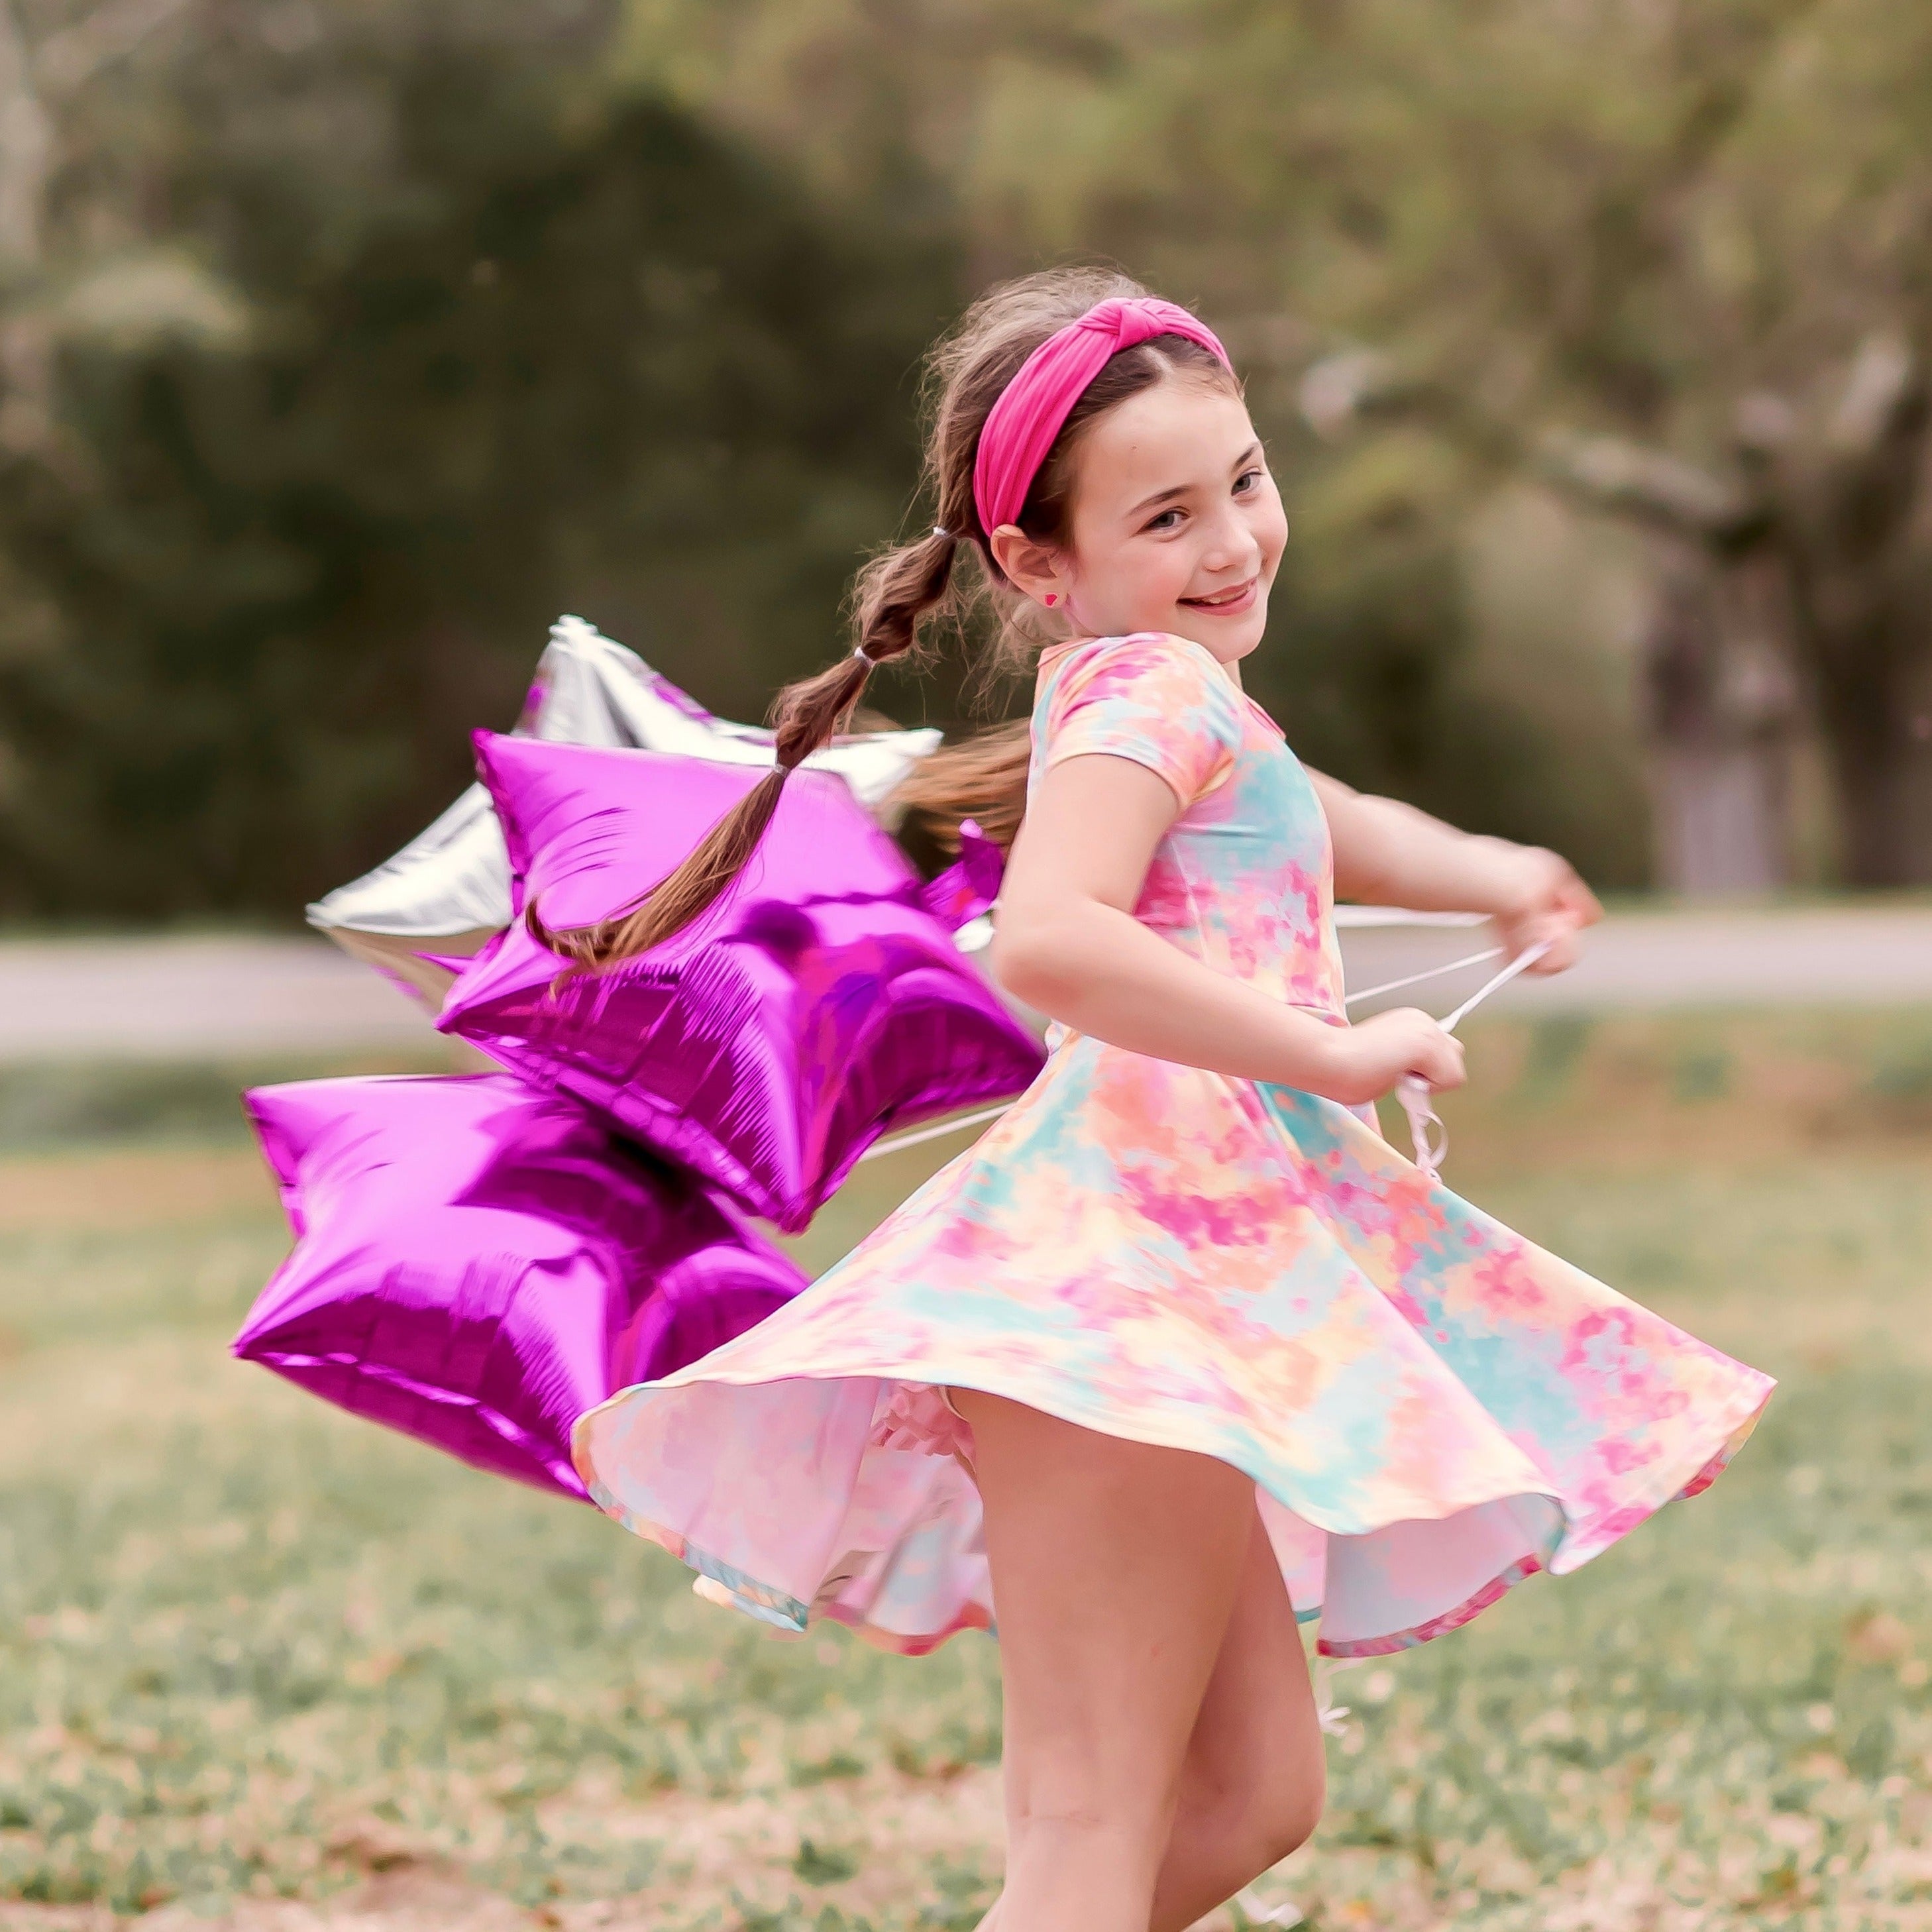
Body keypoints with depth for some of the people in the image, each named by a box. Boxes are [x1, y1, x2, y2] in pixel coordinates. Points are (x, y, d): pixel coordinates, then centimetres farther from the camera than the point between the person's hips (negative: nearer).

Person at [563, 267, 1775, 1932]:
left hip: (1196, 1269, 10)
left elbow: (1332, 833, 43)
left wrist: (1493, 874, 28)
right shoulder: (1156, 687, -8)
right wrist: (1334, 1050, -21)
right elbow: (1049, 938, -27)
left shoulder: (1141, 693, 22)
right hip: (1129, 1274, -10)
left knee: (1253, 1797, 15)